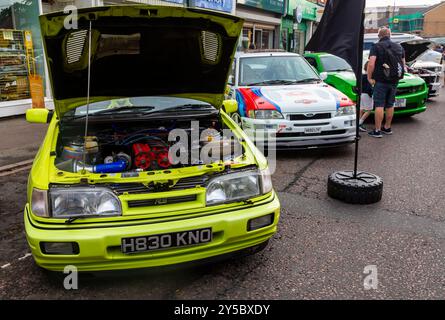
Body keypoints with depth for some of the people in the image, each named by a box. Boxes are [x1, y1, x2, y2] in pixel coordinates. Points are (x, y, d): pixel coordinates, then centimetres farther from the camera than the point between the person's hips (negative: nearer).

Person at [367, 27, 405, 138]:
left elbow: (371, 64, -17)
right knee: (390, 105, 15)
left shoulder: (376, 46, -6)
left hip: (381, 80, -5)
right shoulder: (399, 47, 13)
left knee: (379, 105, -4)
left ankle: (377, 131, -6)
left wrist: (369, 77, -7)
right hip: (394, 80, 6)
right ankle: (387, 128, 25)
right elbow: (403, 64, 15)